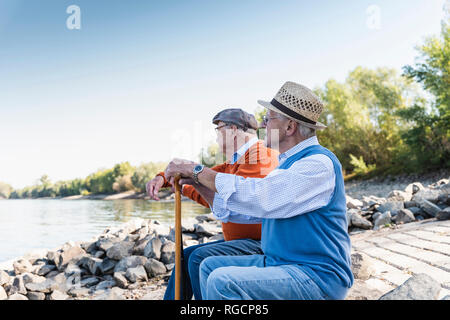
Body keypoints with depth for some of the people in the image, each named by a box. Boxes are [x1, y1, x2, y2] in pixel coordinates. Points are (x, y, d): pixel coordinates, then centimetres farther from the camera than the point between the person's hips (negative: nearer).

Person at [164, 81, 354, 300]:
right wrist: (198, 183, 6)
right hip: (278, 264, 10)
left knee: (223, 281, -26)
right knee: (210, 266, 10)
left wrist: (197, 170, -19)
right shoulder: (287, 162, 14)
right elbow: (249, 211, 15)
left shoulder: (319, 164, -18)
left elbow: (260, 197, -28)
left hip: (318, 277, -10)